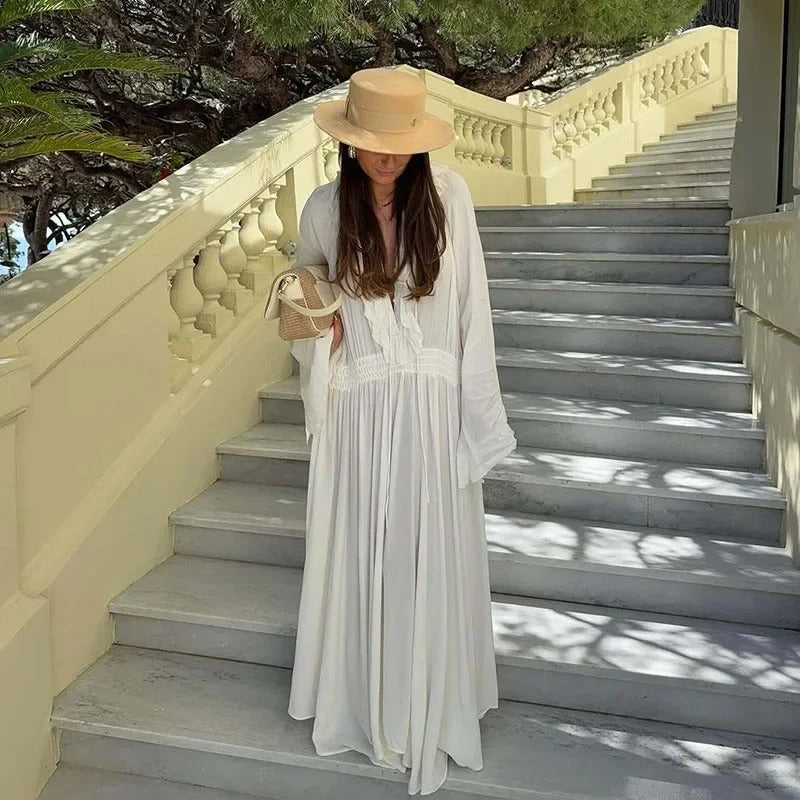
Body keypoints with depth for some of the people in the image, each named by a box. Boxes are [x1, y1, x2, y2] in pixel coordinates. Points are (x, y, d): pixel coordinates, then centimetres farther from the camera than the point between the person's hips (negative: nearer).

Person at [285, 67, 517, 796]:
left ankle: (429, 708, 26)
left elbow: (471, 301, -3)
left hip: (431, 403, -1)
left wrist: (477, 414, -6)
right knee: (361, 555, 10)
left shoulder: (448, 195, -5)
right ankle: (366, 704, 29)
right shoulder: (324, 209, -1)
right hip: (358, 406, 1)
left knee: (432, 557, 7)